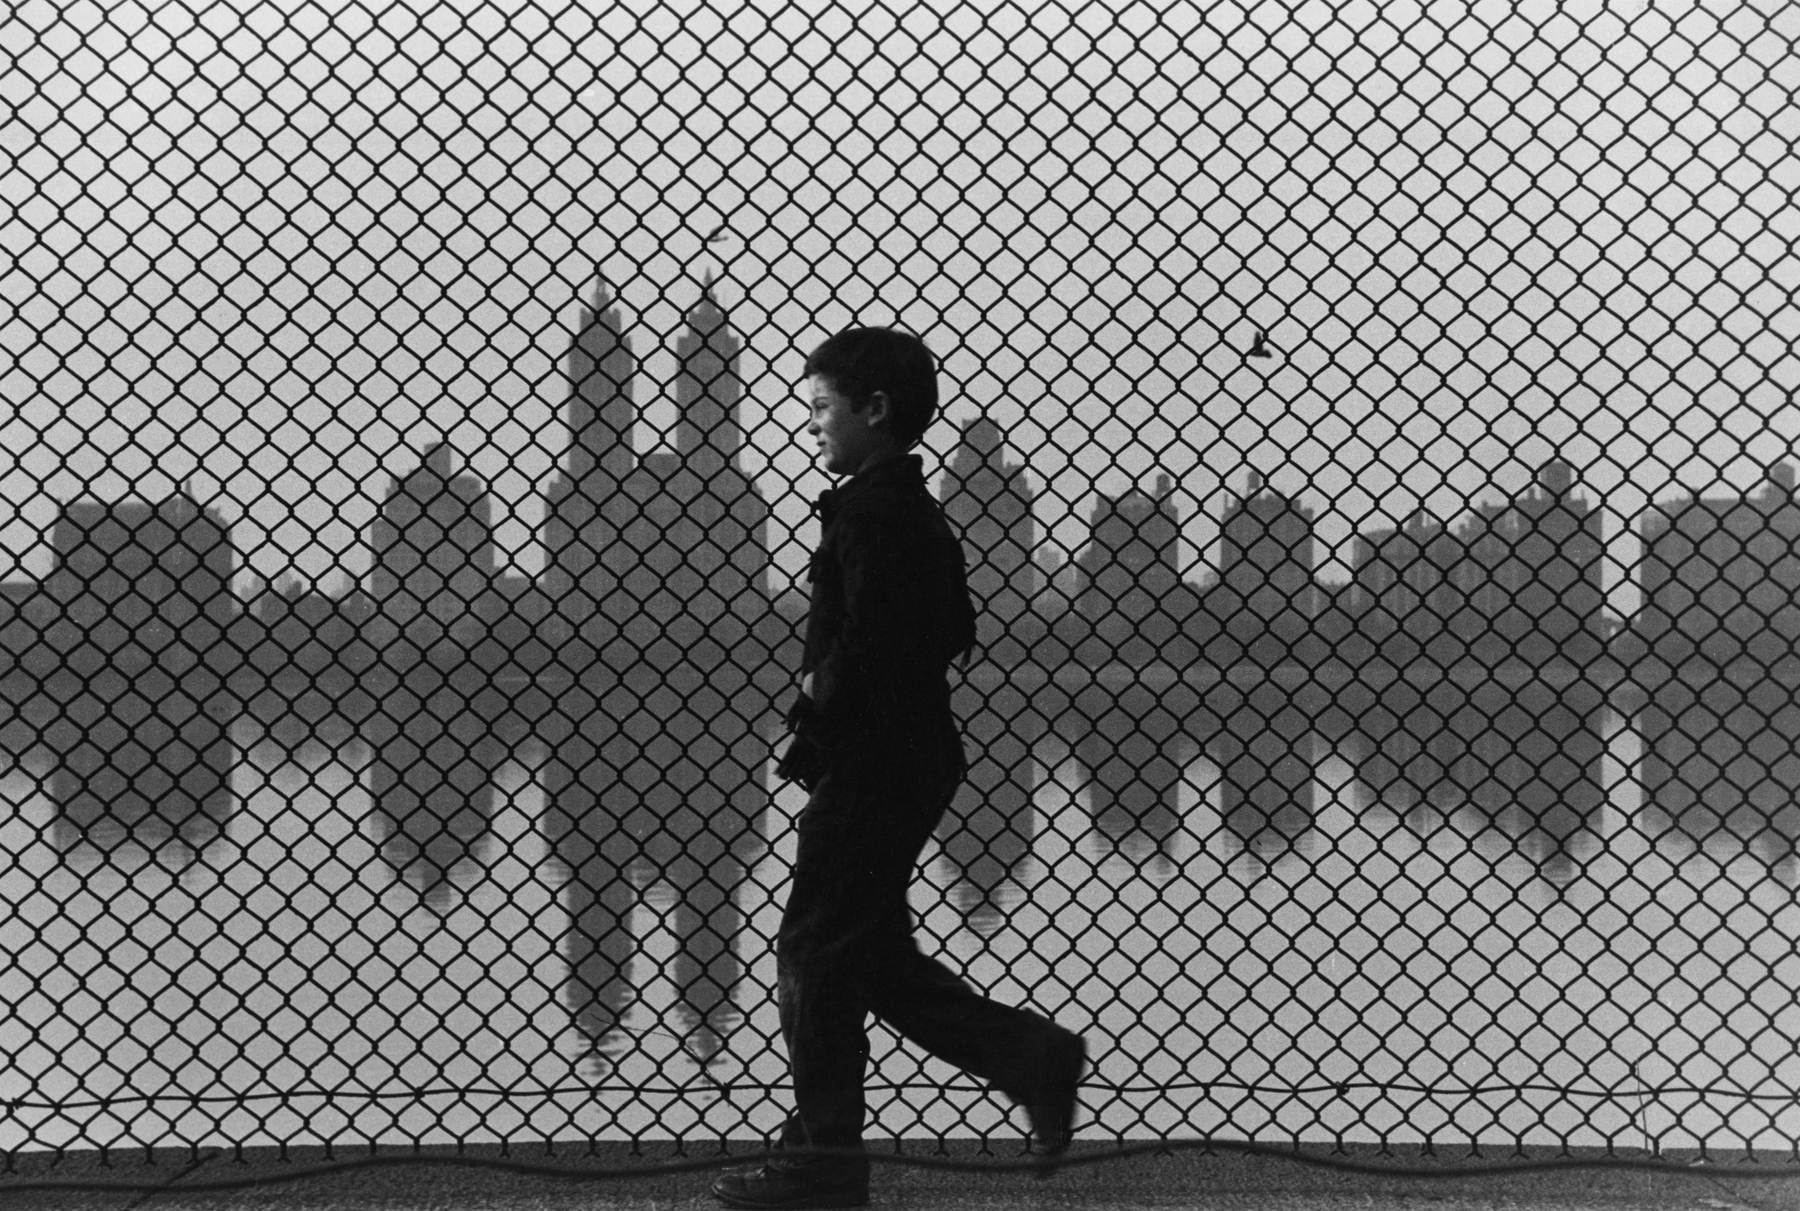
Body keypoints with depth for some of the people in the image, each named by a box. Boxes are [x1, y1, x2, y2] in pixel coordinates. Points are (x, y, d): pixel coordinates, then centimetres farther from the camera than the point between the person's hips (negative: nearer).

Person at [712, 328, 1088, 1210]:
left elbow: (871, 637, -25)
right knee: (870, 956, 15)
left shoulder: (870, 506, -16)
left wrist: (822, 686, -9)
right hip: (904, 757, 10)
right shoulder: (913, 504, 16)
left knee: (816, 954, -2)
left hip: (870, 765, -10)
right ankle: (1032, 1056, 14)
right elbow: (954, 632, 21)